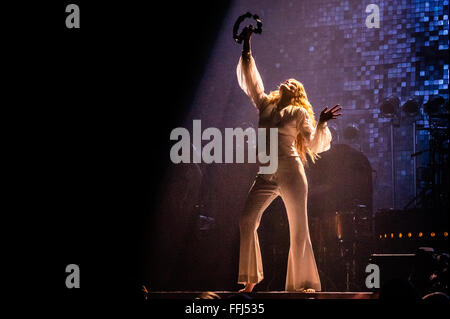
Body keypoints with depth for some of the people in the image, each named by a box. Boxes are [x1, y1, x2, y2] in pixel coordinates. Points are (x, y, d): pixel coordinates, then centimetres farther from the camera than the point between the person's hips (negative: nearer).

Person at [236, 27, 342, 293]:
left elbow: (314, 145, 1)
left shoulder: (299, 113, 6)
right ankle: (251, 280, -3)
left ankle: (305, 283, 1)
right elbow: (251, 81, 23)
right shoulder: (265, 106, 18)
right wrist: (247, 49, 22)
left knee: (299, 229, -4)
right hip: (266, 175, 5)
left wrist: (322, 123, -14)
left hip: (290, 172, -4)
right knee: (247, 221, -8)